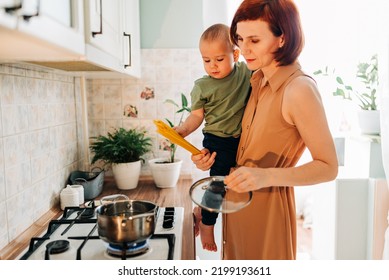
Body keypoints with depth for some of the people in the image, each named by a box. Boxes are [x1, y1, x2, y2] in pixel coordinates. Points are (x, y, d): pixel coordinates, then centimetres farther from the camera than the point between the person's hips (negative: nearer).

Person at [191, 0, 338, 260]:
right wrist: (213, 157, -3)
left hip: (267, 206, -7)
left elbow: (328, 167, -18)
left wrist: (266, 176, -31)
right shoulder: (258, 81, 2)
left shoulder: (299, 89, -21)